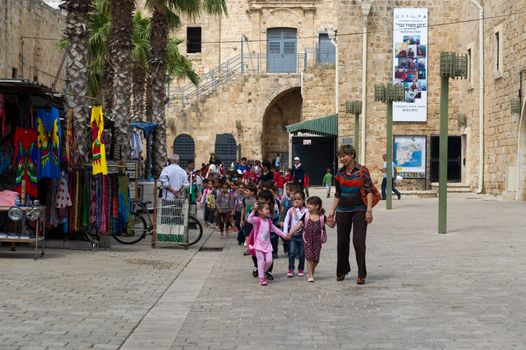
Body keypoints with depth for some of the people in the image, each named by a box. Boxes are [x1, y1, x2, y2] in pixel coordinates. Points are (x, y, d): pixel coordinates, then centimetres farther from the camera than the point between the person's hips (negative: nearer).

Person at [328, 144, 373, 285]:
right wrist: (332, 210, 9)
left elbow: (369, 191, -7)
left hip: (359, 210, -4)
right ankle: (342, 271, 24)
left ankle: (361, 274, -3)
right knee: (342, 240, 7)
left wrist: (369, 209, -14)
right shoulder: (339, 173, 6)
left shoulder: (362, 171, -6)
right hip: (343, 210, 4)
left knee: (358, 241, -9)